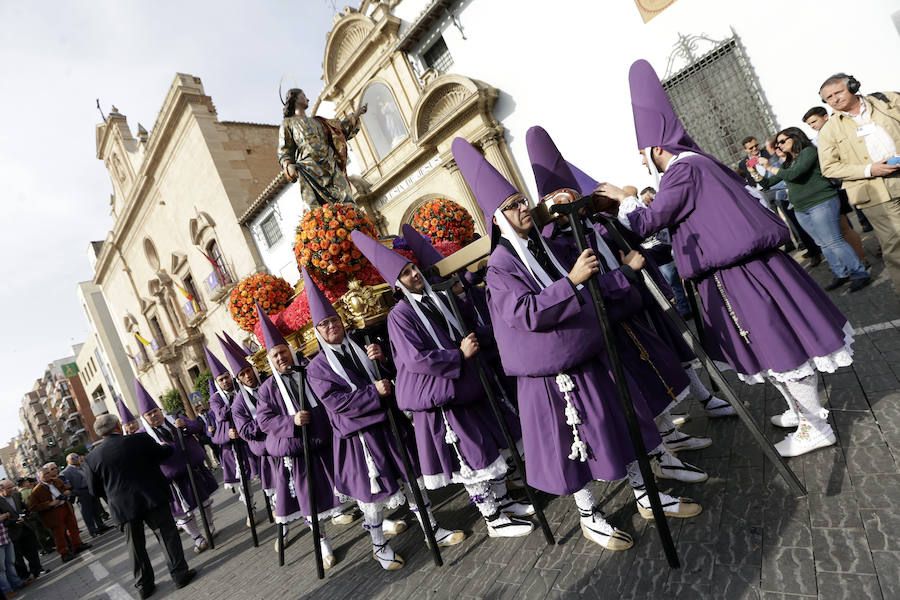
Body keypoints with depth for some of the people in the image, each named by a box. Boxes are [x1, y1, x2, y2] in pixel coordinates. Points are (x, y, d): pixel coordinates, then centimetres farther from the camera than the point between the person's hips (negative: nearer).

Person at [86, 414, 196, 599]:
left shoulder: (93, 457, -3)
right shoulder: (140, 439, -12)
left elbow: (94, 490, 6)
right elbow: (163, 454, 2)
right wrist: (167, 446, 24)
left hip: (123, 507, 3)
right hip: (153, 498, -3)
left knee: (135, 545, 16)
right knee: (167, 535, 8)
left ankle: (144, 585, 25)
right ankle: (180, 574, 11)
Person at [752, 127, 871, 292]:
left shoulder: (808, 151, -6)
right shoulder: (788, 162, 17)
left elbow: (793, 174, -21)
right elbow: (767, 183, 18)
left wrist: (770, 167, -16)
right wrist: (755, 173, 3)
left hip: (821, 203, -8)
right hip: (801, 210, 8)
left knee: (833, 241, -9)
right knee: (823, 244, 10)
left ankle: (860, 275, 0)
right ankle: (842, 274, 18)